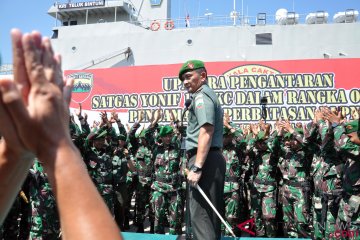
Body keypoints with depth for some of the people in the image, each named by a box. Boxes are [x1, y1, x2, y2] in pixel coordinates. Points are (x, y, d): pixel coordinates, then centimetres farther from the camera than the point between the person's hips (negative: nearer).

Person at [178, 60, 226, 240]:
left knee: (200, 214, -9)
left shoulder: (201, 95, -6)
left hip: (205, 160, -10)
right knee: (212, 212, 14)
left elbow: (206, 131, -20)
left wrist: (197, 167, -24)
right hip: (214, 158, 10)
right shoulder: (210, 95, 24)